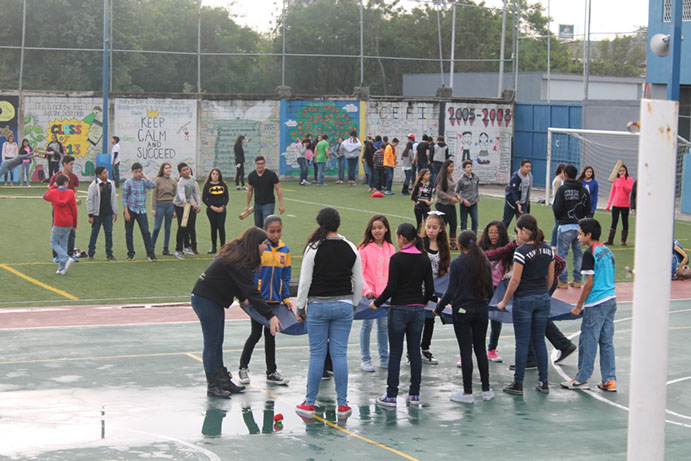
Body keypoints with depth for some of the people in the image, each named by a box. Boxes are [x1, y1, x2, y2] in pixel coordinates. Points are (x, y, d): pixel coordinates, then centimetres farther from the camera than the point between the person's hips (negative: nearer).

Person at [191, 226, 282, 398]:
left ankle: (223, 380, 21)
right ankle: (213, 386, 3)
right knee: (212, 343, -4)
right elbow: (251, 291, -28)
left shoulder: (235, 252, 5)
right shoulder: (239, 262, -24)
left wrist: (242, 298, 17)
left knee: (217, 342, 14)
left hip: (212, 299, 10)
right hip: (205, 299, -10)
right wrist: (270, 316, -29)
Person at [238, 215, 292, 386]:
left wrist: (286, 298, 6)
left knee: (270, 334, 12)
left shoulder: (285, 250, 5)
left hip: (275, 300, 4)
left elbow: (285, 277, 11)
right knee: (256, 334, 0)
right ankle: (243, 367, 18)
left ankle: (271, 372, 18)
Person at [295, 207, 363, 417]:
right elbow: (359, 282, 7)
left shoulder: (314, 248, -9)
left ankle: (310, 403, 9)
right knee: (340, 353, 5)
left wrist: (300, 307, 3)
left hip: (318, 306, -2)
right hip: (343, 305, 2)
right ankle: (342, 404, 6)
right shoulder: (350, 249, 2)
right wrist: (352, 305, 20)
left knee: (317, 353, 4)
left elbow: (305, 281, -7)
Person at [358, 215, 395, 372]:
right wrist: (366, 289, -22)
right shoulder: (365, 248, -8)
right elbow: (359, 272, -11)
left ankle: (384, 358, 22)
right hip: (369, 294, -4)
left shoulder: (390, 248, 6)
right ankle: (365, 360, 10)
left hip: (385, 293, 5)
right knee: (367, 325, 2)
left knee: (384, 325, 12)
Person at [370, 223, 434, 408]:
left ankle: (391, 395, 3)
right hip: (418, 309, 5)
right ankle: (414, 394, 13)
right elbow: (430, 288, 5)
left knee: (395, 353, 0)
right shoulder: (424, 259, 3)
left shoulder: (397, 259, -12)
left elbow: (391, 287, -15)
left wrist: (377, 303, -1)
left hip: (399, 309, -5)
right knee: (415, 351, 10)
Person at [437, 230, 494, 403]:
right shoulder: (484, 262, 2)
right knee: (480, 349, 13)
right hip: (481, 311, 4)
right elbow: (490, 290, 7)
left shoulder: (457, 263, -11)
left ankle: (468, 393, 5)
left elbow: (451, 291, -13)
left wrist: (439, 308, 0)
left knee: (466, 351, 0)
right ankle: (486, 390, 17)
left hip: (462, 311, -4)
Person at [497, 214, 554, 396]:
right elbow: (550, 277, 10)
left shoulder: (521, 251, -15)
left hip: (524, 300, -6)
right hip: (543, 299, 6)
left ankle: (518, 384, 7)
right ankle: (543, 383, 15)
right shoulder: (548, 249, 4)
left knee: (522, 343, 1)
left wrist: (504, 302, -5)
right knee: (539, 341, 13)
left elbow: (515, 280, -15)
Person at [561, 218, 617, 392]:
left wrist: (578, 307, -8)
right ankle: (609, 381, 11)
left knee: (588, 341, 1)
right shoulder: (607, 251, 12)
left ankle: (582, 379, 9)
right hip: (611, 300, 8)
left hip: (596, 305, -8)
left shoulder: (590, 254, -13)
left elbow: (589, 283, -15)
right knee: (607, 342, 10)